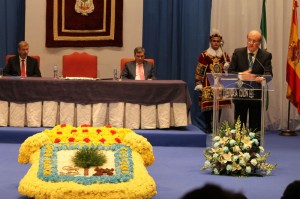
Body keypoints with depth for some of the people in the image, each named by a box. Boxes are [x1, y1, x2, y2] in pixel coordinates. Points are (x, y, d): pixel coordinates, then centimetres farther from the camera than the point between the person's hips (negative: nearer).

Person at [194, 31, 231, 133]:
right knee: (207, 105, -7)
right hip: (208, 84, -4)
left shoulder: (224, 55, 10)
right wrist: (199, 84, -8)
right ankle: (208, 127, 3)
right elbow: (199, 71, -3)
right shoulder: (204, 55, -2)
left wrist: (227, 66, -5)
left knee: (219, 105, 3)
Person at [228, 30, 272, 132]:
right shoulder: (238, 52, 3)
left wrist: (262, 78, -37)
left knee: (255, 126, 4)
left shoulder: (266, 55, -1)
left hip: (257, 95, -1)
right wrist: (241, 74, -22)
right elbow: (230, 71, -1)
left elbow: (269, 73, -12)